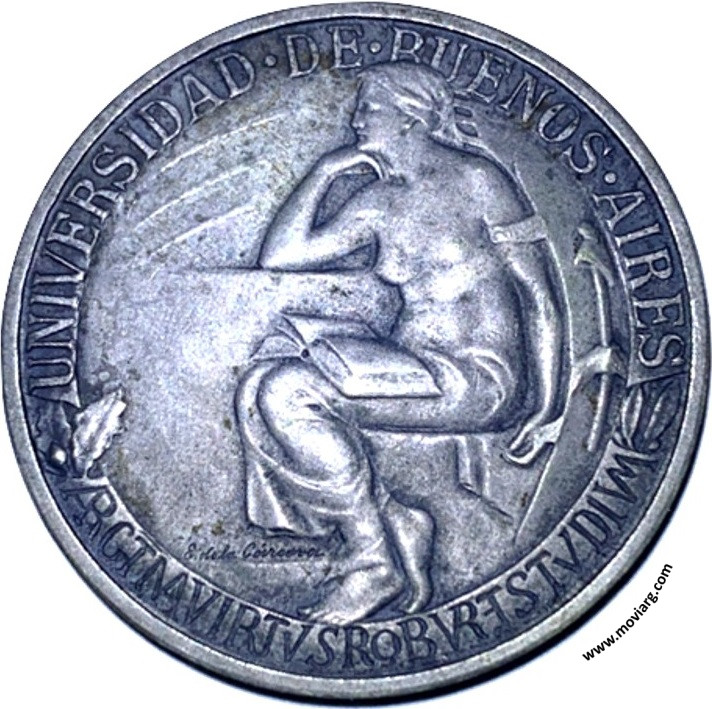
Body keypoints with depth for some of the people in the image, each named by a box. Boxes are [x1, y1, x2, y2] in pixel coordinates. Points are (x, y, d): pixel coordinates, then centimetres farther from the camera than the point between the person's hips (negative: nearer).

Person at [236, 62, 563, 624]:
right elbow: (280, 257, 10)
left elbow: (539, 292, -5)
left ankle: (376, 559, -12)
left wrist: (545, 405, -12)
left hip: (480, 381, -7)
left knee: (289, 389, -24)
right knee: (256, 394, -12)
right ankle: (397, 524, -10)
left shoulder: (475, 179, -3)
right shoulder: (379, 202, 14)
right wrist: (326, 170, 6)